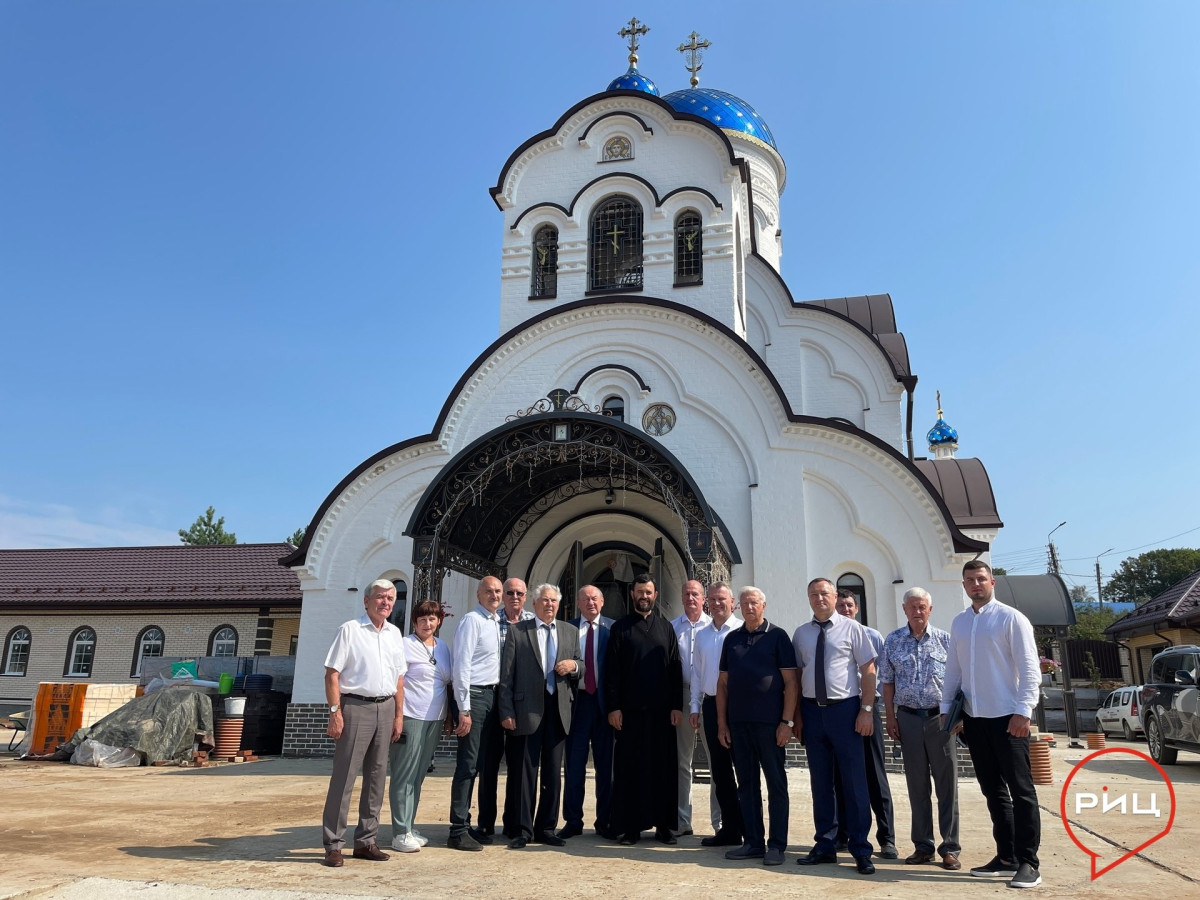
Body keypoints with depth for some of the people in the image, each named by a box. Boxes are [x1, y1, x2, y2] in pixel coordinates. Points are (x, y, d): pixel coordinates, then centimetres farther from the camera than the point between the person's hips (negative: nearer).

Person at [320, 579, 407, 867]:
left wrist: (399, 715, 10)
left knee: (376, 777, 9)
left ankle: (366, 841, 19)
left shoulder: (395, 633, 13)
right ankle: (333, 844, 7)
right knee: (343, 777, -3)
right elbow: (332, 673, -7)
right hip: (356, 707, -5)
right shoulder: (349, 630, -4)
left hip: (386, 708, 6)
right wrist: (335, 712, -14)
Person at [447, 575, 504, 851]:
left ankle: (466, 825, 22)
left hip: (491, 695, 8)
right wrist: (464, 709, -18)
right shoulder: (472, 621, -11)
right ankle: (458, 831, 2)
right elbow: (461, 665, -16)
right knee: (468, 764, -5)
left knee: (477, 764, 13)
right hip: (474, 695, -8)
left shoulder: (498, 622, 13)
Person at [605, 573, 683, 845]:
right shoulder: (620, 628, 4)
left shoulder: (666, 627, 9)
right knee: (629, 767, 2)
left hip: (662, 710, 2)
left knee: (664, 766, 5)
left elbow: (675, 668, 7)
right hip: (629, 710, -1)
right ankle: (629, 826, 10)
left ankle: (663, 825, 14)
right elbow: (611, 670, 0)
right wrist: (613, 707, -6)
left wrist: (677, 705, -1)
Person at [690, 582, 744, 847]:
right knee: (720, 770, 11)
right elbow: (697, 673, 15)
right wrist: (695, 706, 11)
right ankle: (728, 828, 21)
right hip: (711, 705, 6)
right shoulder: (702, 635, 12)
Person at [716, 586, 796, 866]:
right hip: (738, 723, 5)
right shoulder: (732, 639, 12)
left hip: (769, 722, -4)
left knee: (776, 783, 2)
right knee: (746, 784, 10)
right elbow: (723, 682, 13)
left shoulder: (777, 636, -1)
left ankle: (776, 845, 11)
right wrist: (721, 722, 8)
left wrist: (787, 721, -11)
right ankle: (753, 843, 19)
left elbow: (790, 681, -4)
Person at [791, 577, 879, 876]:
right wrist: (797, 714, 5)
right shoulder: (801, 634, 8)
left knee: (853, 780, 1)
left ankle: (861, 850, 12)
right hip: (812, 710, 3)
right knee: (820, 780, 11)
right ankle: (825, 845, 22)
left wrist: (866, 709, -9)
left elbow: (868, 670, -2)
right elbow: (796, 675, 9)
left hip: (845, 708, -3)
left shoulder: (851, 628, -1)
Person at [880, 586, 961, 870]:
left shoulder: (945, 640, 1)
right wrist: (890, 717, 3)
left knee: (947, 783, 2)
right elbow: (888, 682, 8)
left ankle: (950, 848, 11)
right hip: (908, 717, 2)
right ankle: (922, 846, 18)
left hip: (939, 717, -1)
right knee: (916, 785, 9)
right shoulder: (893, 641, 5)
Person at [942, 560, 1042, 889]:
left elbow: (1030, 669, -10)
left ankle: (1028, 863, 9)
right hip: (974, 718, 6)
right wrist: (946, 708, 10)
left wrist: (1023, 711, -17)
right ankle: (1006, 858, 22)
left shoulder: (1010, 618, -7)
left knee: (1021, 790, 1)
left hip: (1007, 717, -6)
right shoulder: (959, 622, 11)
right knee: (992, 790, 13)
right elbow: (953, 669, 14)